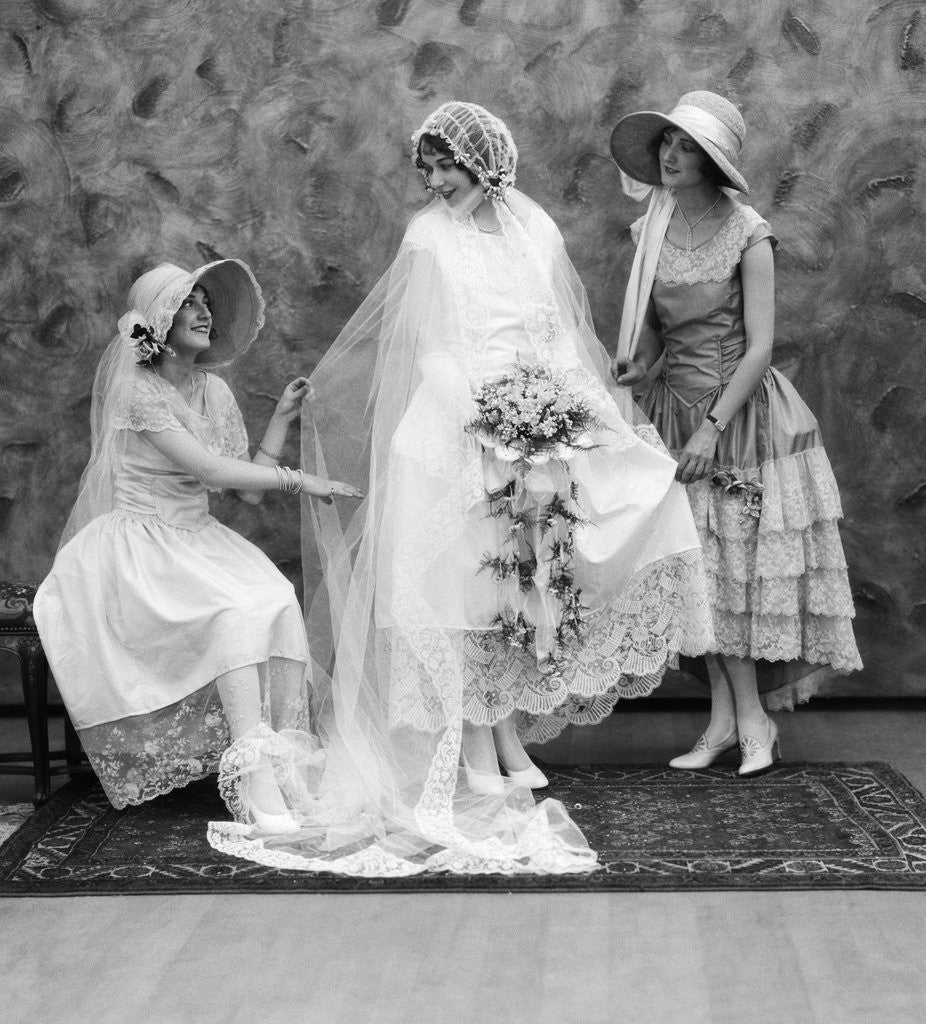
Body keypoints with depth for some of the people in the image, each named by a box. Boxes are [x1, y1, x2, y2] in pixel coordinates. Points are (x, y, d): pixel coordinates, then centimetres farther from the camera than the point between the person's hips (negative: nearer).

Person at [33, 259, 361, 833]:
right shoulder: (137, 389, -10)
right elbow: (208, 468, -19)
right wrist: (298, 481, -16)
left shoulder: (214, 392, 12)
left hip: (198, 544, 6)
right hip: (136, 549, -6)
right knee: (237, 608, -31)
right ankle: (255, 781, -35)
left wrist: (283, 418, 4)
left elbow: (250, 486, 10)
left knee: (278, 599, -24)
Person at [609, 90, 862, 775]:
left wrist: (713, 427, -18)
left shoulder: (747, 234, -12)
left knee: (745, 560, -1)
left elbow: (760, 347, -14)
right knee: (701, 565, 4)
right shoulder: (650, 231, 3)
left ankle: (744, 718, 10)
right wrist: (641, 364, -9)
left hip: (746, 411, -5)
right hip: (677, 411, 5)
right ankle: (739, 719, 11)